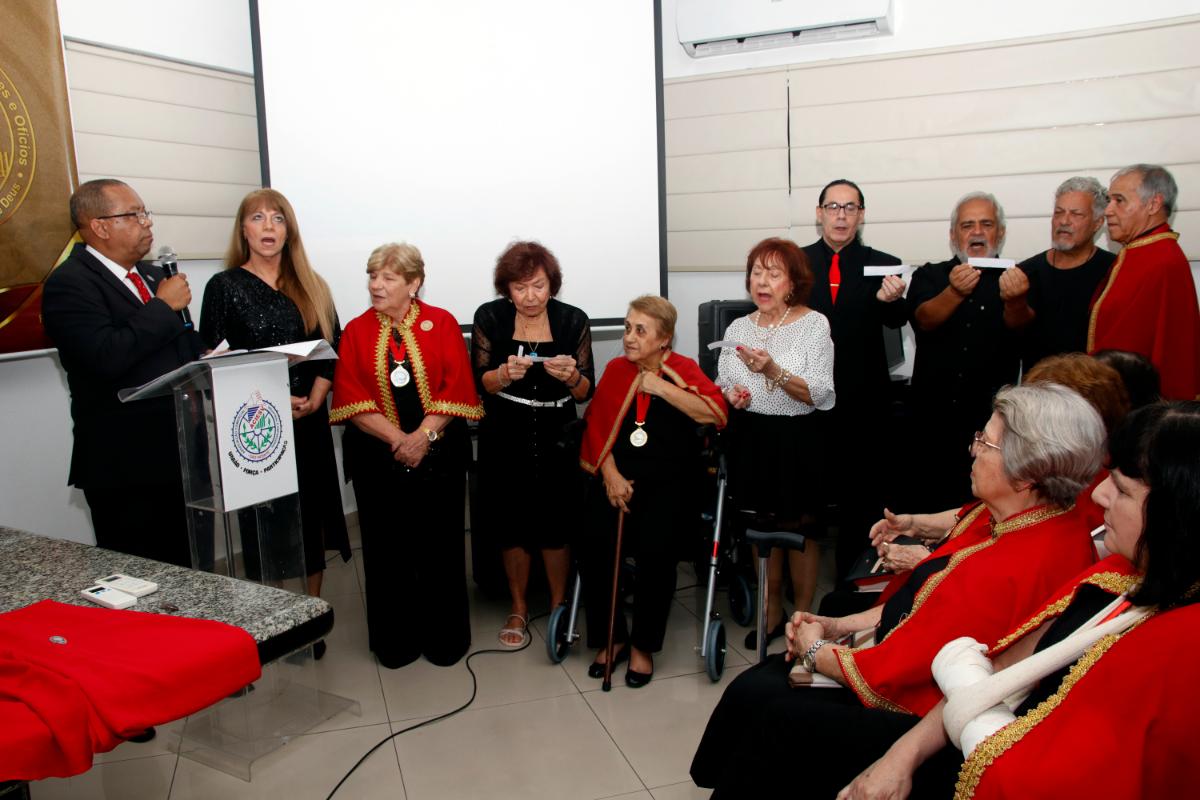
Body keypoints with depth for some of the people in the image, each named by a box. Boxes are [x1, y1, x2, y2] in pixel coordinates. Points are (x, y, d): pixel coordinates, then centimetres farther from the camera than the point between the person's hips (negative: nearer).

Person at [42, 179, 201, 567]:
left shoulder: (153, 275, 14)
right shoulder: (69, 284, -11)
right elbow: (108, 357, -26)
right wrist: (163, 305, -16)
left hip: (178, 454, 7)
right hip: (124, 466, -7)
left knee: (184, 573, 13)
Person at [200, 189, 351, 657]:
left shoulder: (310, 287, 10)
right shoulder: (224, 287, 1)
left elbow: (332, 350, 7)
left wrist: (313, 401, -9)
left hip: (309, 424, 3)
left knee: (311, 518, 6)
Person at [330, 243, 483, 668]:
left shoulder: (442, 323, 0)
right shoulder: (356, 331, 4)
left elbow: (456, 388, -6)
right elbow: (351, 400, -4)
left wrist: (424, 434, -17)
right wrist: (396, 438, -15)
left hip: (439, 454, -1)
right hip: (378, 458, 1)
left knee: (440, 545, 5)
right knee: (387, 549, 7)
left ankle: (445, 638, 22)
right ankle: (396, 641, 24)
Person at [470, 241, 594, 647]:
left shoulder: (573, 320, -3)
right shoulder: (489, 317, -4)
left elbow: (586, 392, -1)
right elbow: (478, 384, -3)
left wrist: (571, 376, -23)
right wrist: (506, 373, -23)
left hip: (556, 438, 0)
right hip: (504, 438, 0)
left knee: (555, 523, -2)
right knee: (512, 523, 6)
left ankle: (558, 606, 22)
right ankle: (518, 609, 27)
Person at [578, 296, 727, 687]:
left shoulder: (682, 369, 2)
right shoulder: (615, 369, 11)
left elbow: (717, 413, -13)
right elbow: (597, 426, 6)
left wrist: (661, 387, -15)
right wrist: (611, 475, -7)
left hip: (670, 479, -2)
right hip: (619, 475, 3)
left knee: (654, 549, -25)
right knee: (592, 545, -20)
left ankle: (643, 646, -1)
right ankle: (611, 638, 4)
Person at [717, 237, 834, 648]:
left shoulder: (814, 324, -7)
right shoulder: (738, 328, 7)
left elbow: (820, 394, -14)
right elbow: (721, 387, 13)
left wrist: (773, 371, -27)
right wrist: (732, 396, -10)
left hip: (798, 442, -4)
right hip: (751, 441, 4)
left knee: (801, 530, 5)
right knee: (764, 529, 13)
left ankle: (803, 619, 23)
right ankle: (772, 613, 30)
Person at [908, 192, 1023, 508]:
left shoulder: (1014, 279, 5)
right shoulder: (929, 276, 8)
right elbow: (925, 319, -11)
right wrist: (955, 292, -31)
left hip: (993, 417, -1)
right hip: (934, 416, 1)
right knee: (931, 504, 5)